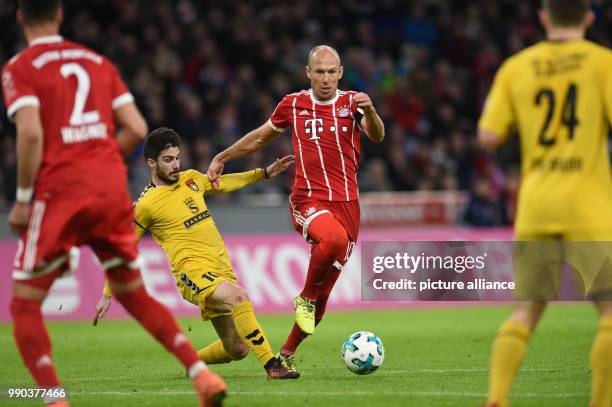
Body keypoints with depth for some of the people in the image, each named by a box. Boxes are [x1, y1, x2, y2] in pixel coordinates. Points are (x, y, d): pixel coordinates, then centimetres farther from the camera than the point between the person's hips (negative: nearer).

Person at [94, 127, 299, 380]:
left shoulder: (191, 179, 13)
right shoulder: (146, 204, -6)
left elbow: (222, 184, 33)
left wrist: (265, 173, 31)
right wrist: (107, 295, 3)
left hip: (222, 271, 7)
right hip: (193, 273, -7)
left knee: (237, 350, 4)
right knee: (239, 296, -35)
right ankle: (272, 366, -35)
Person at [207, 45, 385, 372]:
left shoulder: (352, 103, 4)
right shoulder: (292, 105, 6)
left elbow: (377, 136, -13)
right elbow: (260, 137, 21)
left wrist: (369, 111, -34)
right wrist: (221, 158, 24)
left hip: (346, 204, 2)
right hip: (308, 201, -2)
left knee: (322, 293, 4)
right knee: (334, 238, -38)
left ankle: (287, 354, 19)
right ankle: (306, 298, -15)